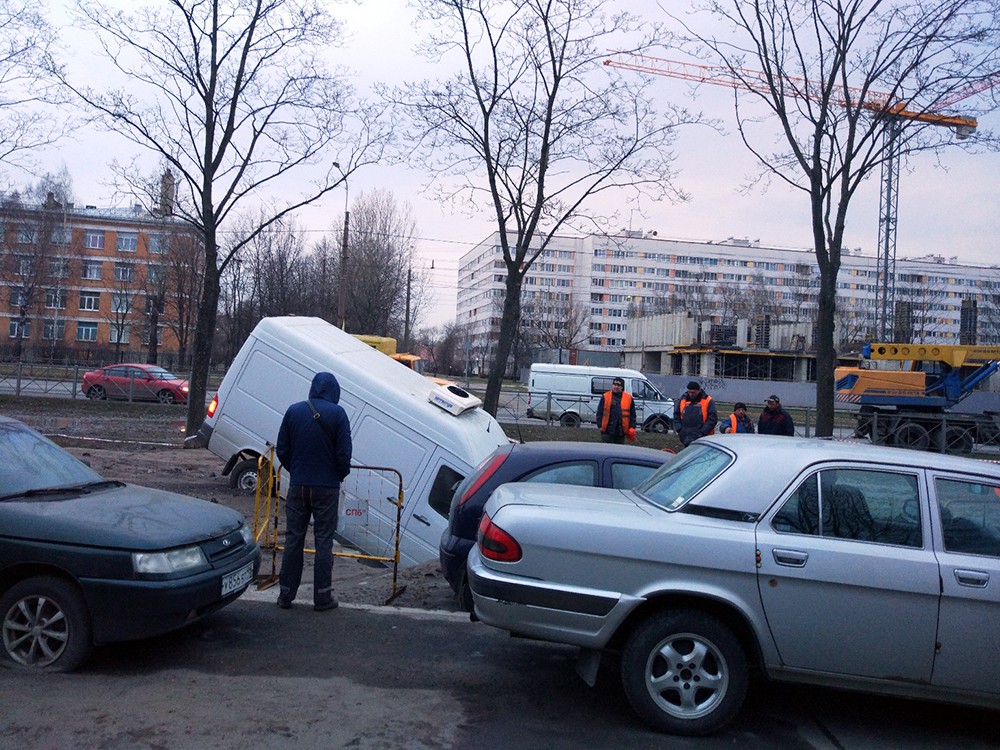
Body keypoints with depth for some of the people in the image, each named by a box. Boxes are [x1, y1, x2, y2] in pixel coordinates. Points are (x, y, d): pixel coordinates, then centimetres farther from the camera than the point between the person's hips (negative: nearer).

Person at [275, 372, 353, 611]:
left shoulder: (294, 411, 2)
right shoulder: (337, 413, -8)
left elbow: (282, 450, 5)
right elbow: (344, 452, -9)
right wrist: (340, 475, 8)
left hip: (298, 486, 3)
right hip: (327, 487, -3)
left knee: (293, 539, 10)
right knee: (324, 541, 4)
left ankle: (286, 594, 15)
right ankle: (322, 596, 8)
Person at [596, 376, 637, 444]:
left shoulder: (629, 398, 6)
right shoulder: (605, 397, 2)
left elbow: (632, 415, 7)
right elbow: (599, 413, 3)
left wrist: (632, 428, -1)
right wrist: (600, 426, -5)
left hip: (621, 431, 2)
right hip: (607, 431, -2)